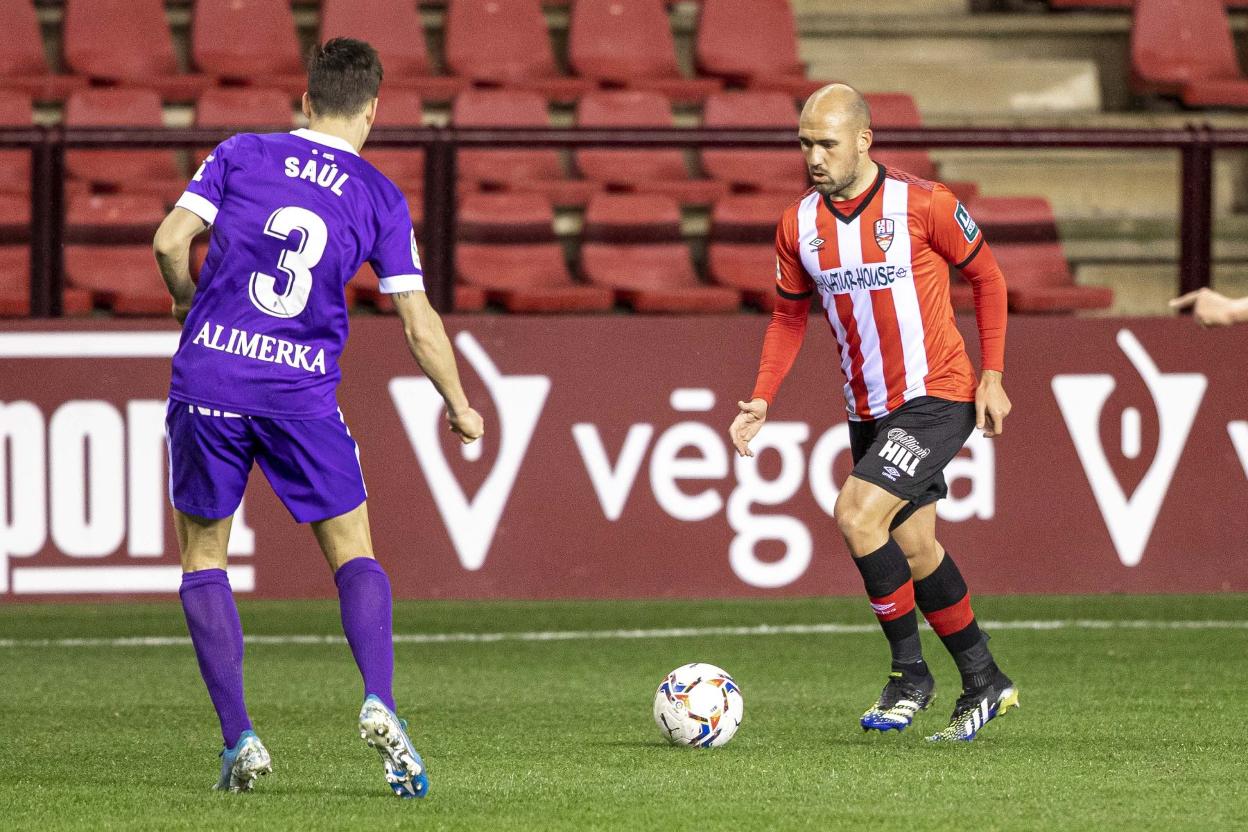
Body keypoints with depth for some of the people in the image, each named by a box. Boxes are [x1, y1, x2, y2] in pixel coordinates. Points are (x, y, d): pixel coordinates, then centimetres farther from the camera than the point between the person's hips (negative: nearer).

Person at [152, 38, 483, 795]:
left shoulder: (242, 155, 5)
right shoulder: (380, 199, 6)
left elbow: (171, 241, -4)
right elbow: (421, 325, 5)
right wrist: (462, 410, 19)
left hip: (208, 372, 0)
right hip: (302, 390, 0)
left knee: (202, 557, 13)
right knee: (354, 554, 10)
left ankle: (238, 738, 3)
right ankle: (380, 703, -15)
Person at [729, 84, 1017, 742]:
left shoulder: (921, 205, -13)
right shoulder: (799, 226, 1)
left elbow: (987, 278, 0)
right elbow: (789, 317, 14)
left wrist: (992, 376, -5)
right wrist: (761, 400, 2)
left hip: (936, 397, -6)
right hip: (868, 410, 6)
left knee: (857, 514, -20)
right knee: (913, 549, 9)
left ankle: (909, 675, -6)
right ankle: (984, 684, 25)